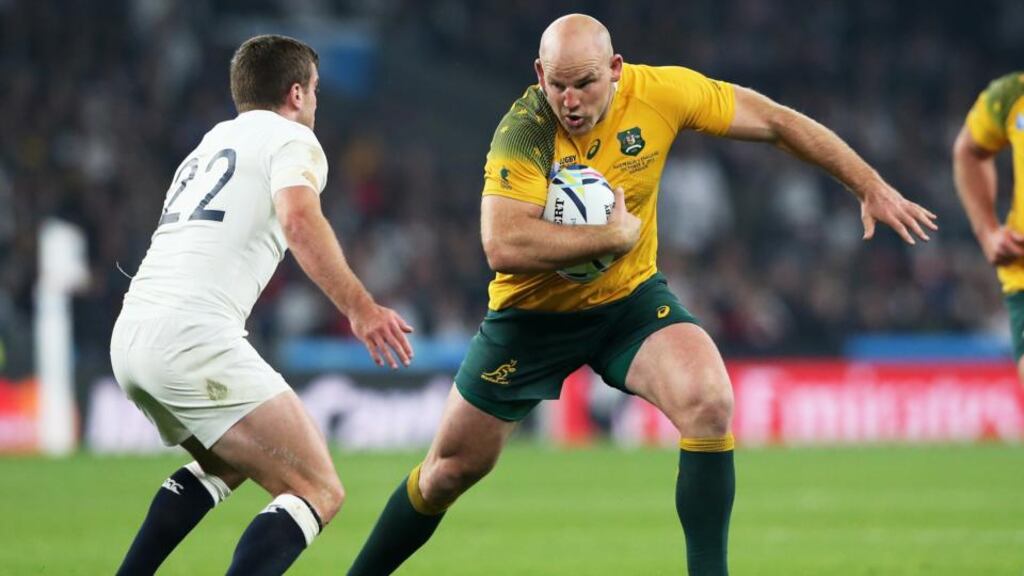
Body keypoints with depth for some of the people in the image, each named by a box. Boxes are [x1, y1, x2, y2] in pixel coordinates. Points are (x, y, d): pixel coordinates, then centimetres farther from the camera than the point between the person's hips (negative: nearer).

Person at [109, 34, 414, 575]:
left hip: (128, 336, 9)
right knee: (318, 492, -9)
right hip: (193, 337, -9)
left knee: (225, 465, 34)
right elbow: (299, 222, -17)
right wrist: (359, 306, -21)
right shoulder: (290, 139, 3)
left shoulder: (210, 143, 28)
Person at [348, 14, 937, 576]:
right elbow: (503, 246, -38)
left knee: (709, 403, -26)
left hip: (631, 300, 2)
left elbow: (777, 122, -8)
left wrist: (871, 187, -8)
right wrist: (615, 235, -31)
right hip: (534, 314, -2)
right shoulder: (524, 132, -27)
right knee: (451, 470, 7)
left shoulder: (660, 93, -18)